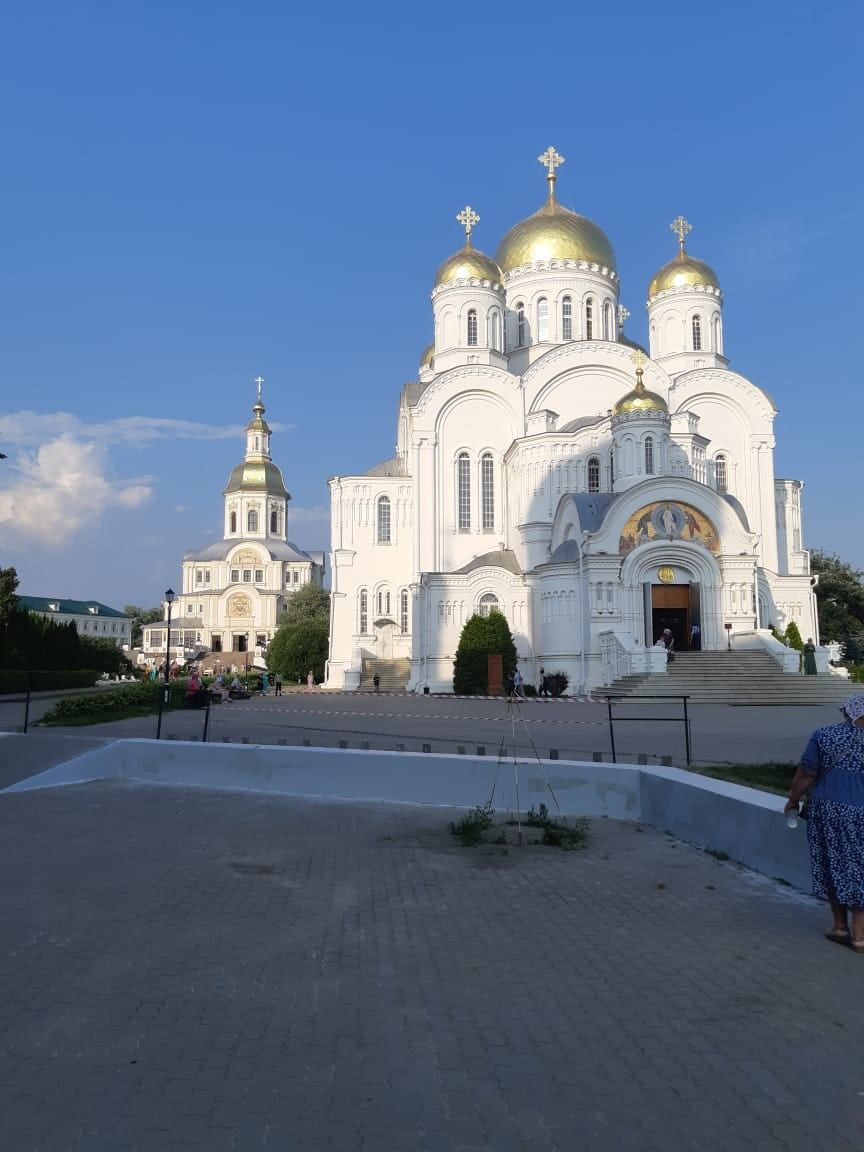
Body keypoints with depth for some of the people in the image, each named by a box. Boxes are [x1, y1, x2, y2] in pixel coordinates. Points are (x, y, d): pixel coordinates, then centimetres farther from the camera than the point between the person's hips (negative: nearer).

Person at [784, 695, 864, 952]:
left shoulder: (823, 735, 0)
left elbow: (806, 775, 1)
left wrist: (793, 800, 14)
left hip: (824, 809, 2)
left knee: (833, 867, 14)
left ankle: (840, 927, 25)